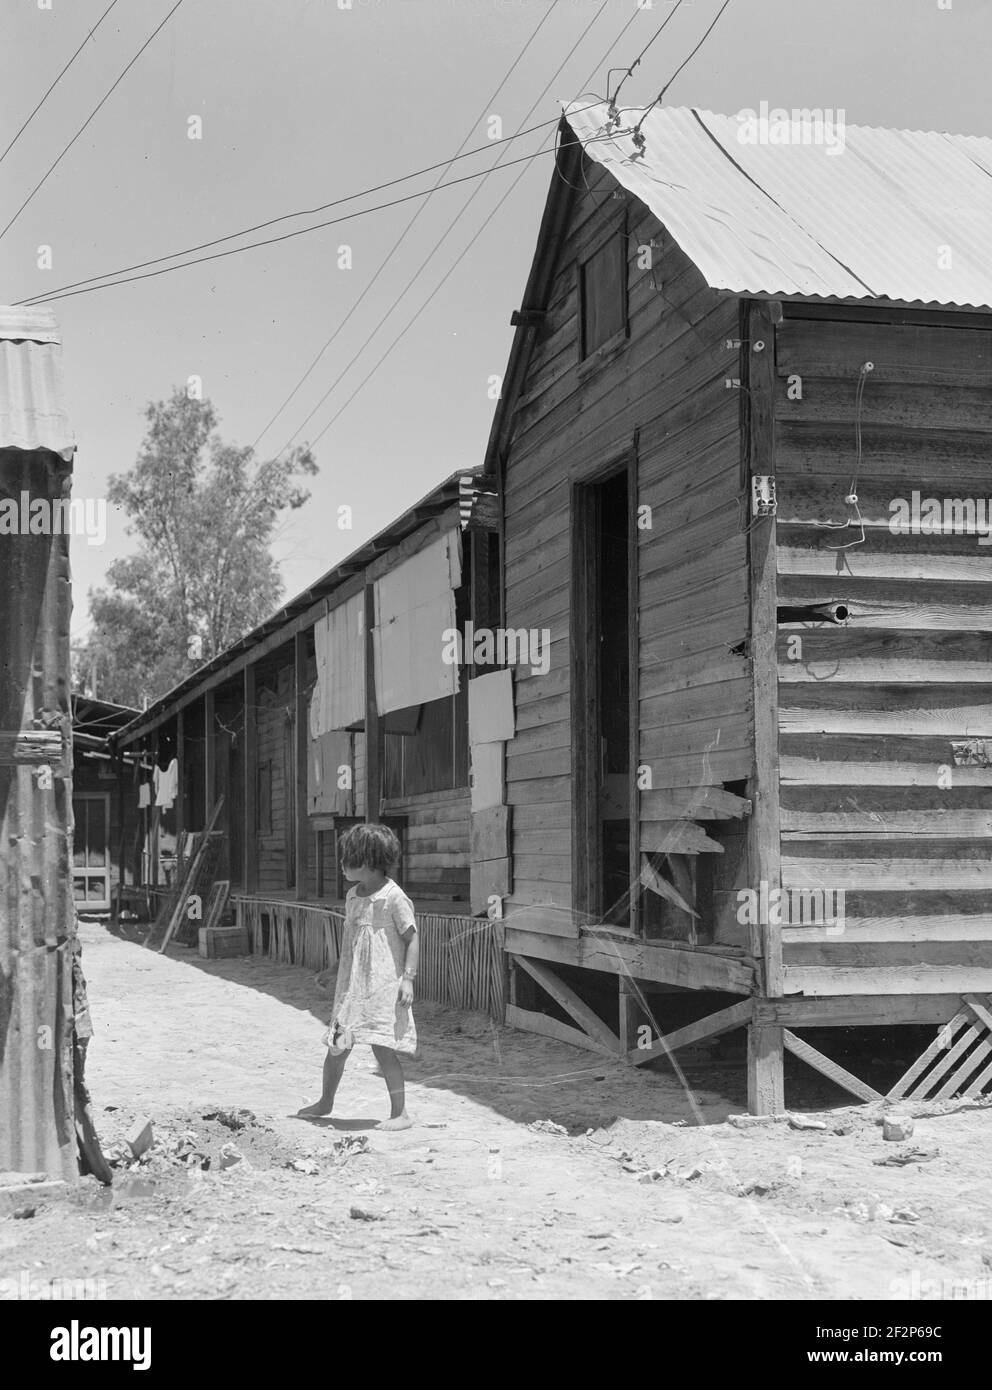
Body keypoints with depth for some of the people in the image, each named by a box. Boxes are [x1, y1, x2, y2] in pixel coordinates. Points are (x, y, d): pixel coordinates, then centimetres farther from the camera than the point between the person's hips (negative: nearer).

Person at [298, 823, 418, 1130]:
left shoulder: (394, 897, -12)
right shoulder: (352, 897, 11)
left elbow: (412, 939, -11)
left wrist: (408, 978, -19)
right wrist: (343, 981, 21)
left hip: (383, 986, -7)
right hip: (352, 985, 7)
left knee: (382, 1047, -8)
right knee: (337, 1044, 11)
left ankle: (400, 1113, 1)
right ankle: (325, 1102, 31)